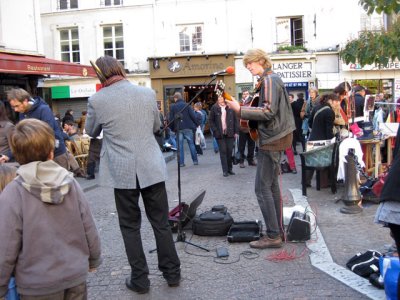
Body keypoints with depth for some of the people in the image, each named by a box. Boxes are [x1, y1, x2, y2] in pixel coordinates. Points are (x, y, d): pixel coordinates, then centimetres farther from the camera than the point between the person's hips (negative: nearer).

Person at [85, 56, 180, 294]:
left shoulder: (97, 100, -6)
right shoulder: (148, 93, 0)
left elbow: (91, 132, 10)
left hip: (122, 173, -2)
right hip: (152, 168, 2)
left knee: (130, 226, 12)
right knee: (161, 222, 13)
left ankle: (140, 279, 18)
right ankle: (172, 273, 23)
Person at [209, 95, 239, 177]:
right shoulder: (214, 108, 1)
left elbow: (235, 120, 5)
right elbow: (211, 120, 3)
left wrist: (236, 131, 0)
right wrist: (215, 131, -6)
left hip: (230, 133, 1)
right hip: (220, 134, -1)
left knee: (230, 151, 4)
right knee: (223, 152, 0)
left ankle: (230, 169, 17)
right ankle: (225, 170, 5)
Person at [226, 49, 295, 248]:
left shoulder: (269, 80, -14)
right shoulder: (272, 79, 17)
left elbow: (268, 111, -23)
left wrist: (240, 110, -21)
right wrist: (247, 111, 12)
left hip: (271, 139, -11)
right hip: (275, 136, 11)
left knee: (262, 188, -9)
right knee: (272, 185, 15)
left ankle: (273, 236, -4)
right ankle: (278, 230, 23)